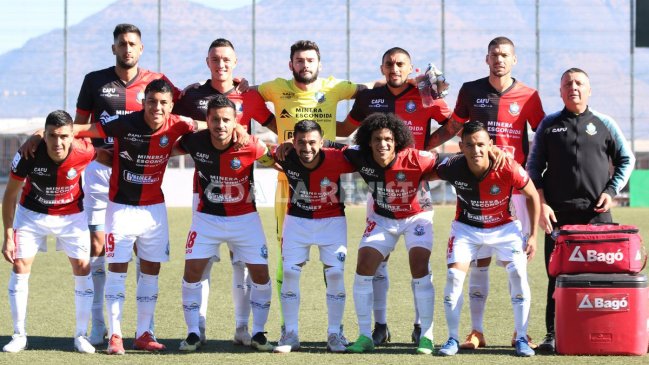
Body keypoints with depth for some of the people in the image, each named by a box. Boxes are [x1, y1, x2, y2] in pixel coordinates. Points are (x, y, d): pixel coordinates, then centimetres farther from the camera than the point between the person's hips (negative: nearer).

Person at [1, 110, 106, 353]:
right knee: (20, 267, -4)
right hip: (32, 213, 0)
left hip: (71, 215, 0)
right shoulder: (29, 155, -29)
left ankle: (81, 335, 10)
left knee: (82, 269, -3)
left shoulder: (84, 152, -29)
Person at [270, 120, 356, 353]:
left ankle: (334, 334, 6)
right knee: (290, 273, -5)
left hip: (332, 221, -1)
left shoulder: (336, 160, -26)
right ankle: (290, 334, 6)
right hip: (297, 220, 1)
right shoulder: (286, 158, -21)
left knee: (335, 274, -8)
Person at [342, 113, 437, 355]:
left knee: (420, 269, -16)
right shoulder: (360, 158, -21)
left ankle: (427, 336, -6)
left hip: (416, 216, -3)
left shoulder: (414, 160, -30)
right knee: (364, 267, -6)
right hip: (382, 217, 3)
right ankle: (365, 336, 5)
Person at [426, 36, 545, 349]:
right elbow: (452, 127, 17)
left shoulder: (528, 96, 3)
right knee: (479, 258, 1)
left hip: (516, 185, -1)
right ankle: (476, 331, 5)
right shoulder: (471, 91, 6)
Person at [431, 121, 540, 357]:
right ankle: (453, 339, 5)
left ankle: (522, 339, -2)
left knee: (519, 274, -15)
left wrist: (533, 235, -10)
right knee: (454, 276, -12)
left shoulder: (508, 169, -28)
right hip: (466, 228, 1)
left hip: (504, 227, -1)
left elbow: (532, 196, -11)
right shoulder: (453, 167, -25)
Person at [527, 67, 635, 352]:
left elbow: (626, 159, 14)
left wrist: (611, 191, 0)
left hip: (596, 212, 0)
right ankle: (553, 335, 3)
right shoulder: (549, 125, 9)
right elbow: (534, 167, 9)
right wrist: (541, 205, -1)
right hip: (558, 214, 0)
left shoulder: (604, 124, 9)